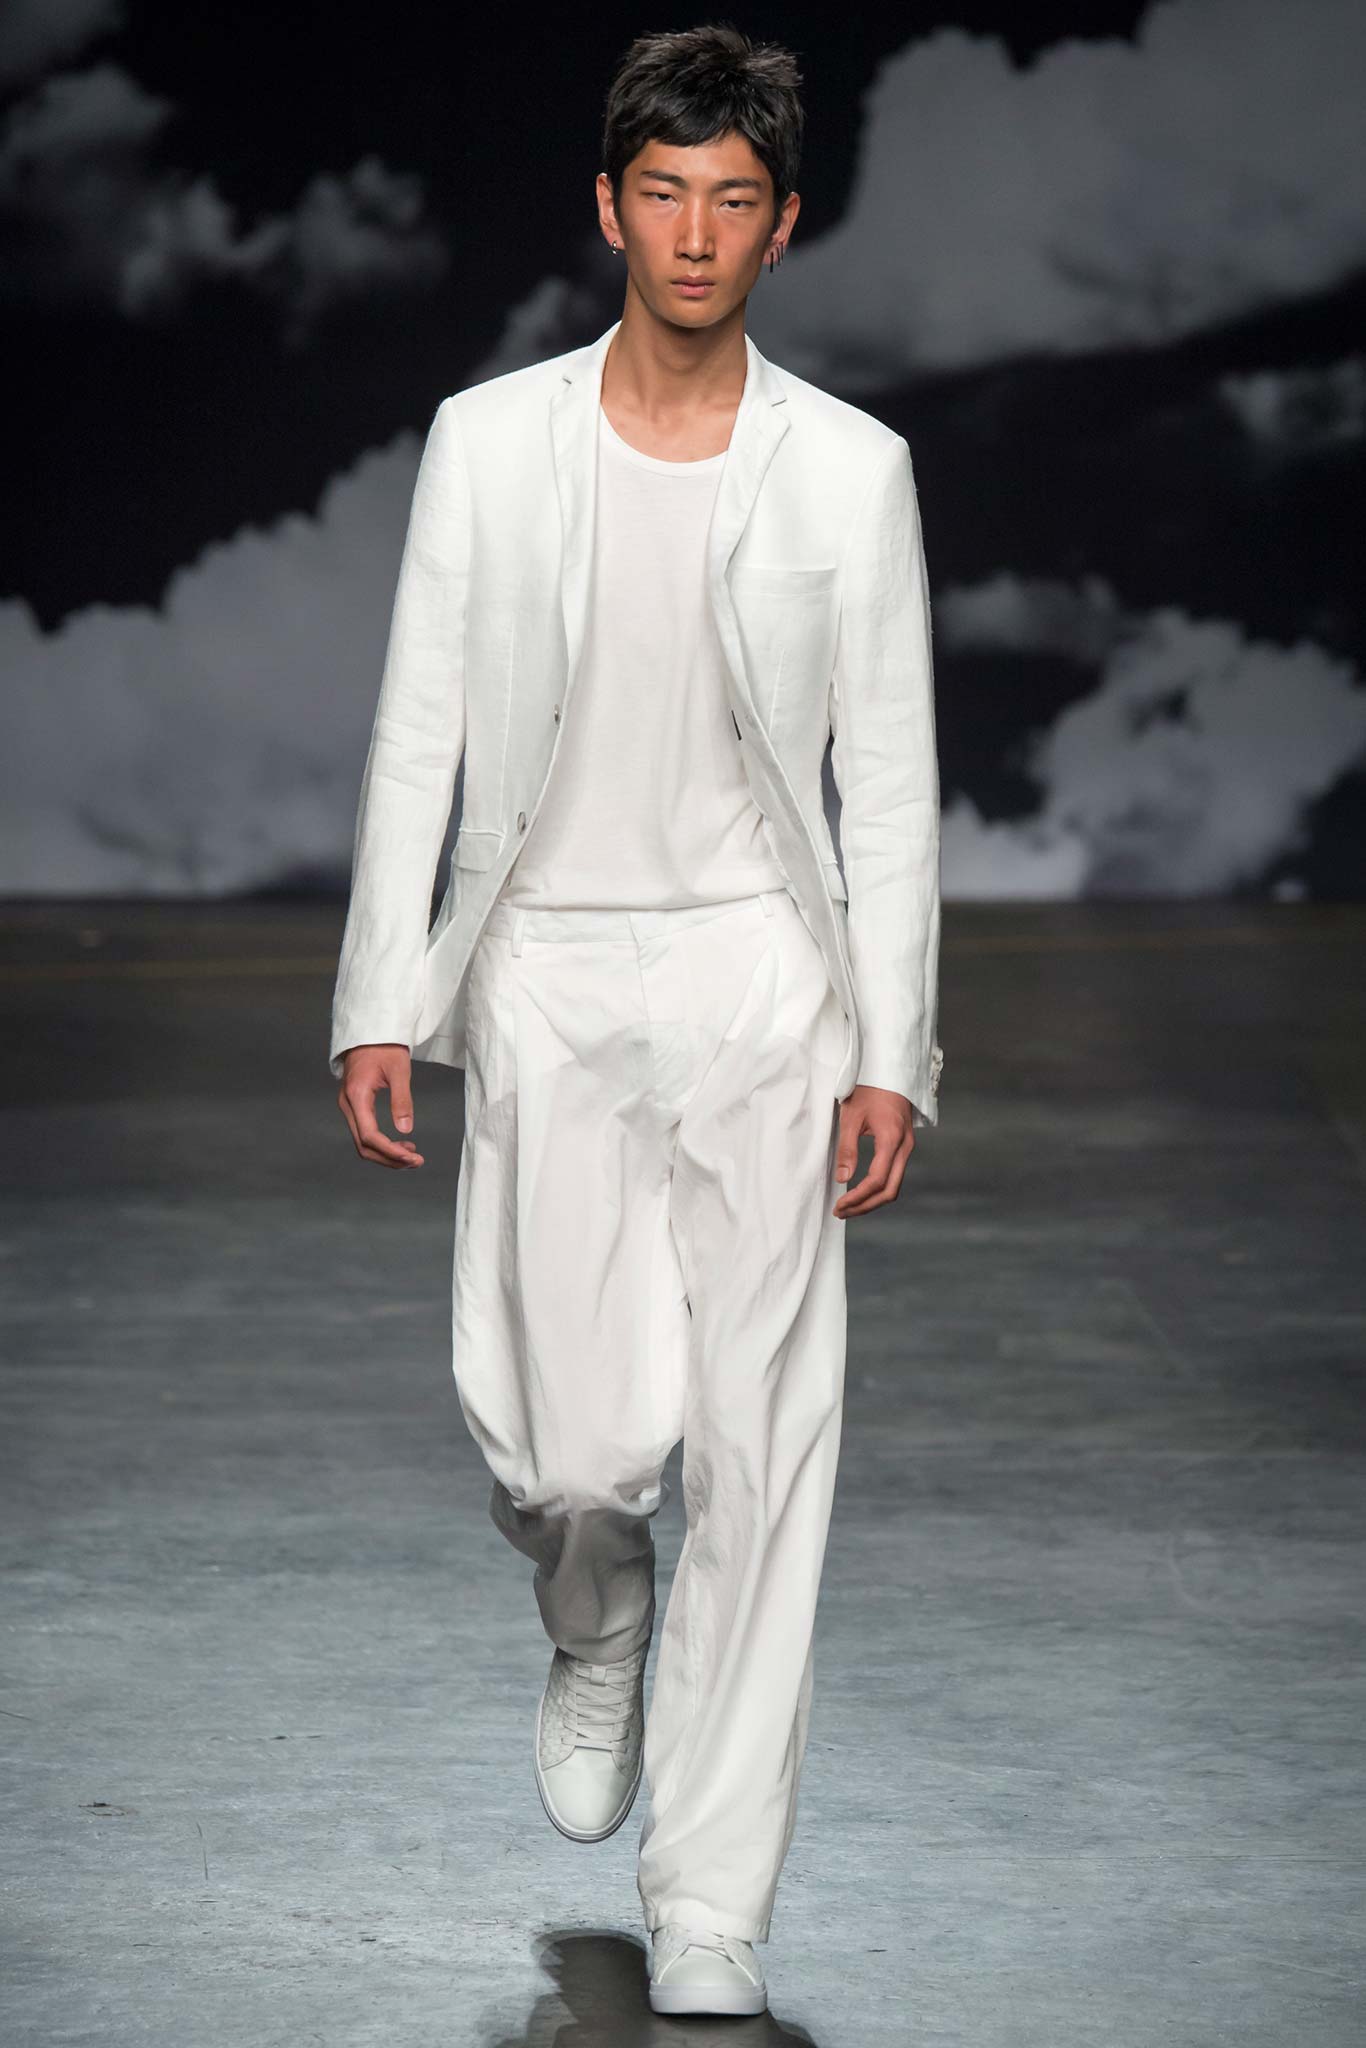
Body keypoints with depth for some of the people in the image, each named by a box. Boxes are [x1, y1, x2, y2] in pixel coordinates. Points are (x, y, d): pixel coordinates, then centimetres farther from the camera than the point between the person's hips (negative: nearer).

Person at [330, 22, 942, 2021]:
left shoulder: (852, 469, 2)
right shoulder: (488, 442, 2)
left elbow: (891, 779, 4)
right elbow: (416, 736, 5)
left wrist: (891, 1051, -2)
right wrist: (379, 1005, 0)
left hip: (763, 974, 0)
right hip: (549, 972, 0)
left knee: (760, 1446, -4)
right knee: (581, 1441, -7)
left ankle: (710, 1912, 4)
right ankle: (594, 1627, 32)